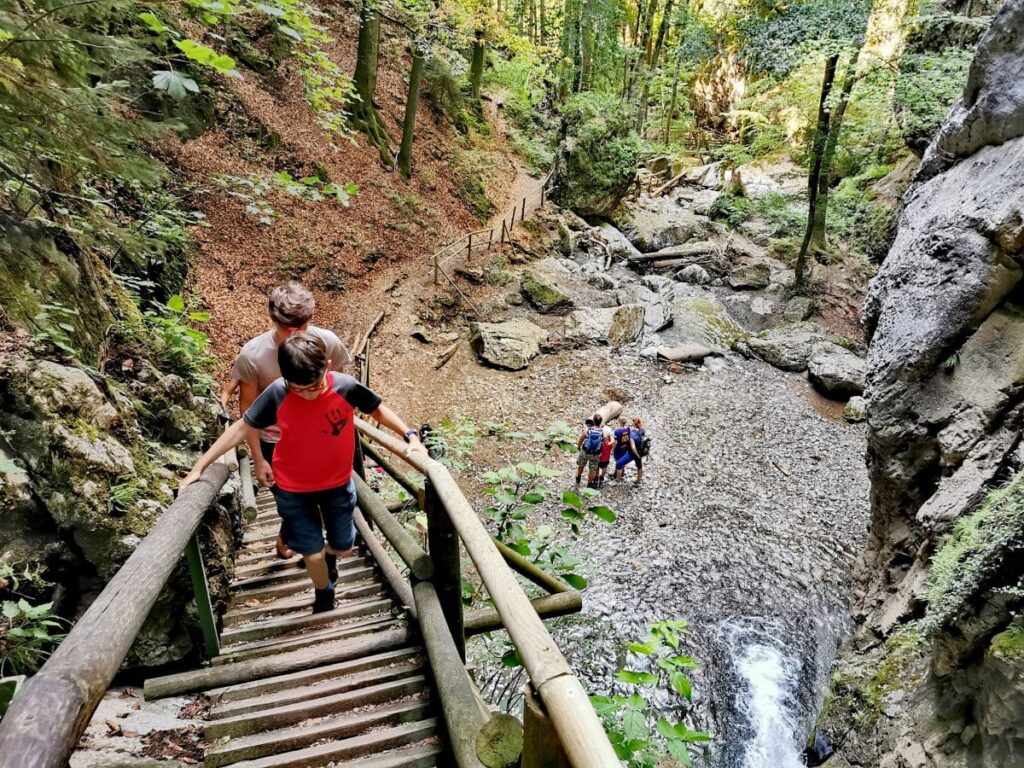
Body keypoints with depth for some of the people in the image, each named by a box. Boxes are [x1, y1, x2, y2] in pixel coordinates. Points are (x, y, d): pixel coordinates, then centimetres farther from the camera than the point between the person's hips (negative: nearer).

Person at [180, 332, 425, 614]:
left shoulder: (346, 387, -25)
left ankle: (330, 556, 55)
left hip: (337, 483, 1)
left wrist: (410, 435, -17)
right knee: (313, 554, 6)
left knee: (343, 546, 16)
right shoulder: (277, 395, -25)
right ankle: (324, 597, 39)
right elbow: (242, 429, -13)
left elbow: (378, 409, -7)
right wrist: (200, 466, -10)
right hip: (293, 489, -1)